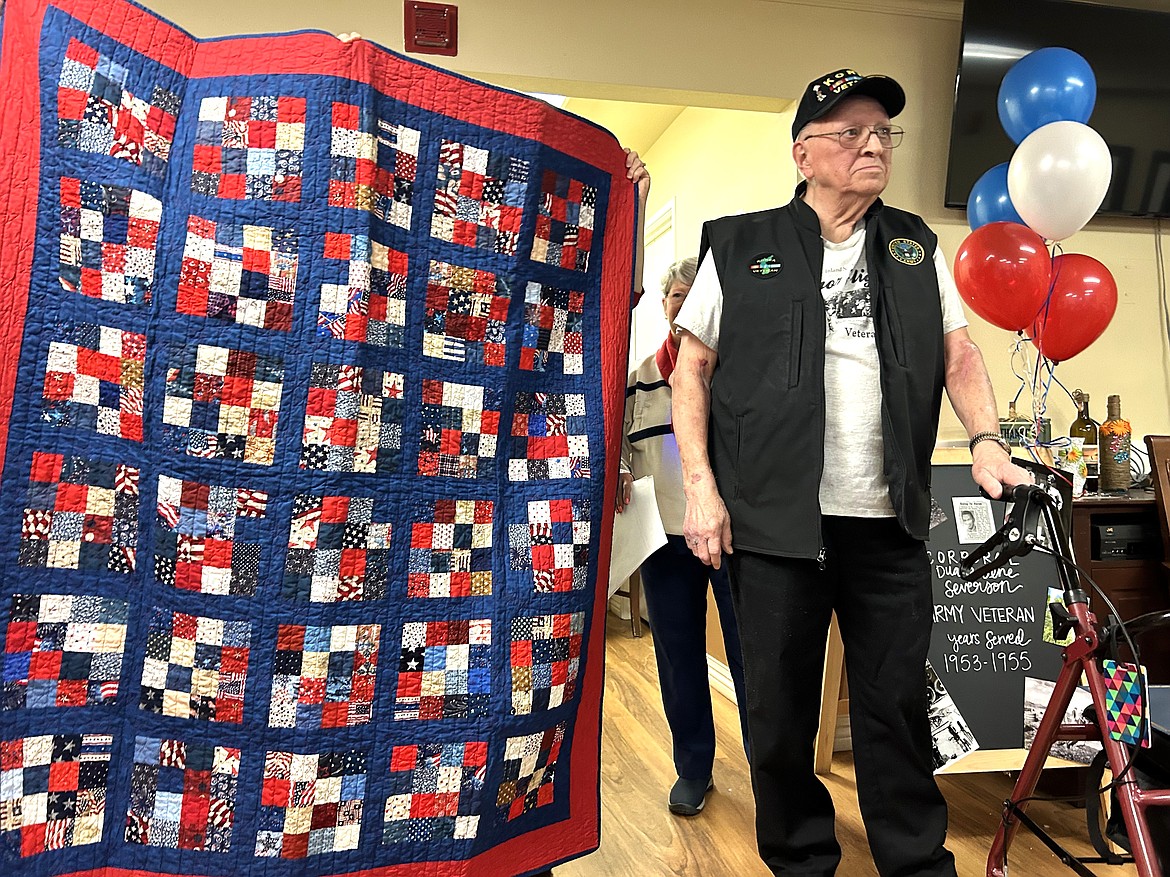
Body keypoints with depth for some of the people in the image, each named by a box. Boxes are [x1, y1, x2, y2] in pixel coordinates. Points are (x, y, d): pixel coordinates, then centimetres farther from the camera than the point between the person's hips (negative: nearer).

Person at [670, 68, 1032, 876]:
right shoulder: (740, 247, 3)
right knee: (781, 711, 9)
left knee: (897, 706, 11)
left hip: (890, 522, 3)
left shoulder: (917, 247, 14)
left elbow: (959, 351, 14)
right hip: (775, 519, -2)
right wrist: (701, 486, -6)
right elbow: (694, 368, 3)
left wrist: (986, 437, -5)